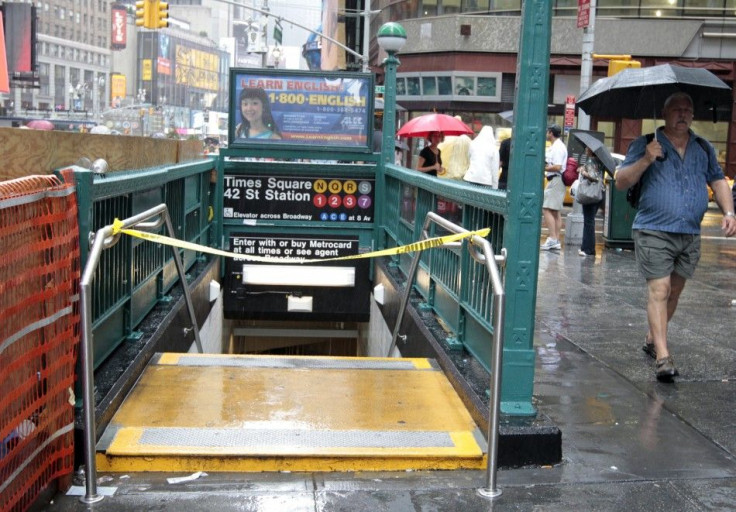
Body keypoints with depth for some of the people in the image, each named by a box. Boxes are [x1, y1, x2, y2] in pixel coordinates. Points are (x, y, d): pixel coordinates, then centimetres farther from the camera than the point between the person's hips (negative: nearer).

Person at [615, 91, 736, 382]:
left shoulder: (703, 148, 14)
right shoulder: (645, 145, 1)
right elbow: (621, 183, -4)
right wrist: (645, 160, -19)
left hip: (690, 235, 5)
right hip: (654, 231, -5)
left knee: (674, 292, 12)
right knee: (659, 289, -13)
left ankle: (652, 340, 30)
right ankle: (663, 357, -15)